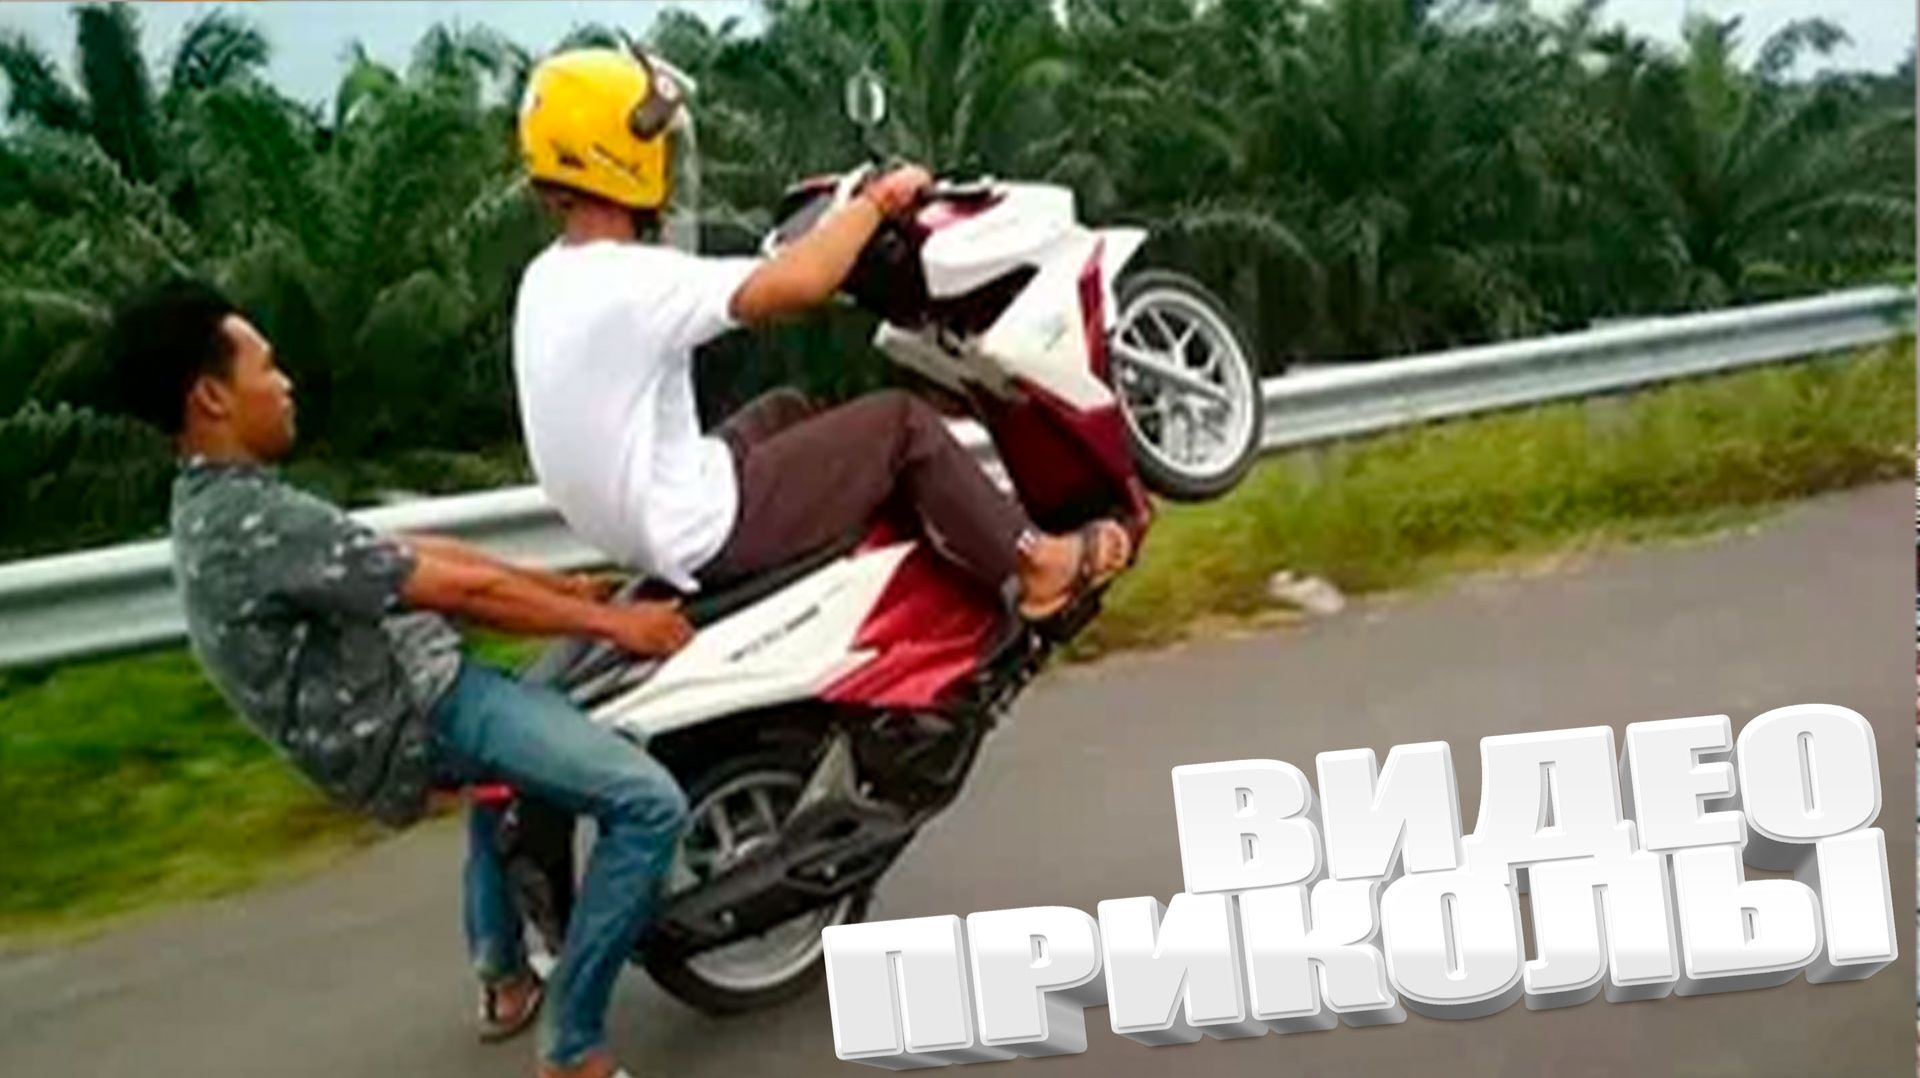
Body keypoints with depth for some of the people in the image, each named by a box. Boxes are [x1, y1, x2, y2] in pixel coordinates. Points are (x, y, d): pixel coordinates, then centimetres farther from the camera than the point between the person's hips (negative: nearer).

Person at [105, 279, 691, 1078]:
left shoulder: (217, 504, 10)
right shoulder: (257, 522, -23)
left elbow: (407, 550, 12)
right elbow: (460, 589, -20)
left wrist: (560, 583, 13)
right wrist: (614, 623, -10)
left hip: (403, 702, 11)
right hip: (418, 721, -11)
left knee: (517, 711, 40)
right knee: (648, 804, -20)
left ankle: (503, 978, 41)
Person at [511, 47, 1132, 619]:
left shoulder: (545, 279, 4)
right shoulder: (633, 281, -25)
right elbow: (798, 283, -31)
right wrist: (878, 200, -14)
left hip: (632, 525, 9)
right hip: (701, 534, -9)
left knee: (784, 410, 25)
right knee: (901, 421, -3)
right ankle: (1032, 566, 15)